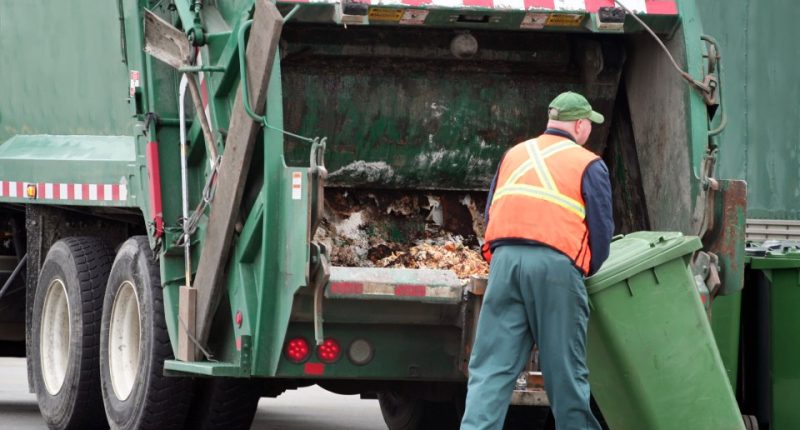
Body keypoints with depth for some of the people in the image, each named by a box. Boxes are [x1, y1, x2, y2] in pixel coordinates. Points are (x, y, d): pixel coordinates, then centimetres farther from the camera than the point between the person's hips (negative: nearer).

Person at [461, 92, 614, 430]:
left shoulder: (514, 155, 23)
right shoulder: (588, 165, 8)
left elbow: (492, 214, 22)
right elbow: (601, 228, 4)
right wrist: (588, 270, 20)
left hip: (504, 258, 4)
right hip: (556, 263, -3)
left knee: (491, 367, 0)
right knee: (565, 371, 5)